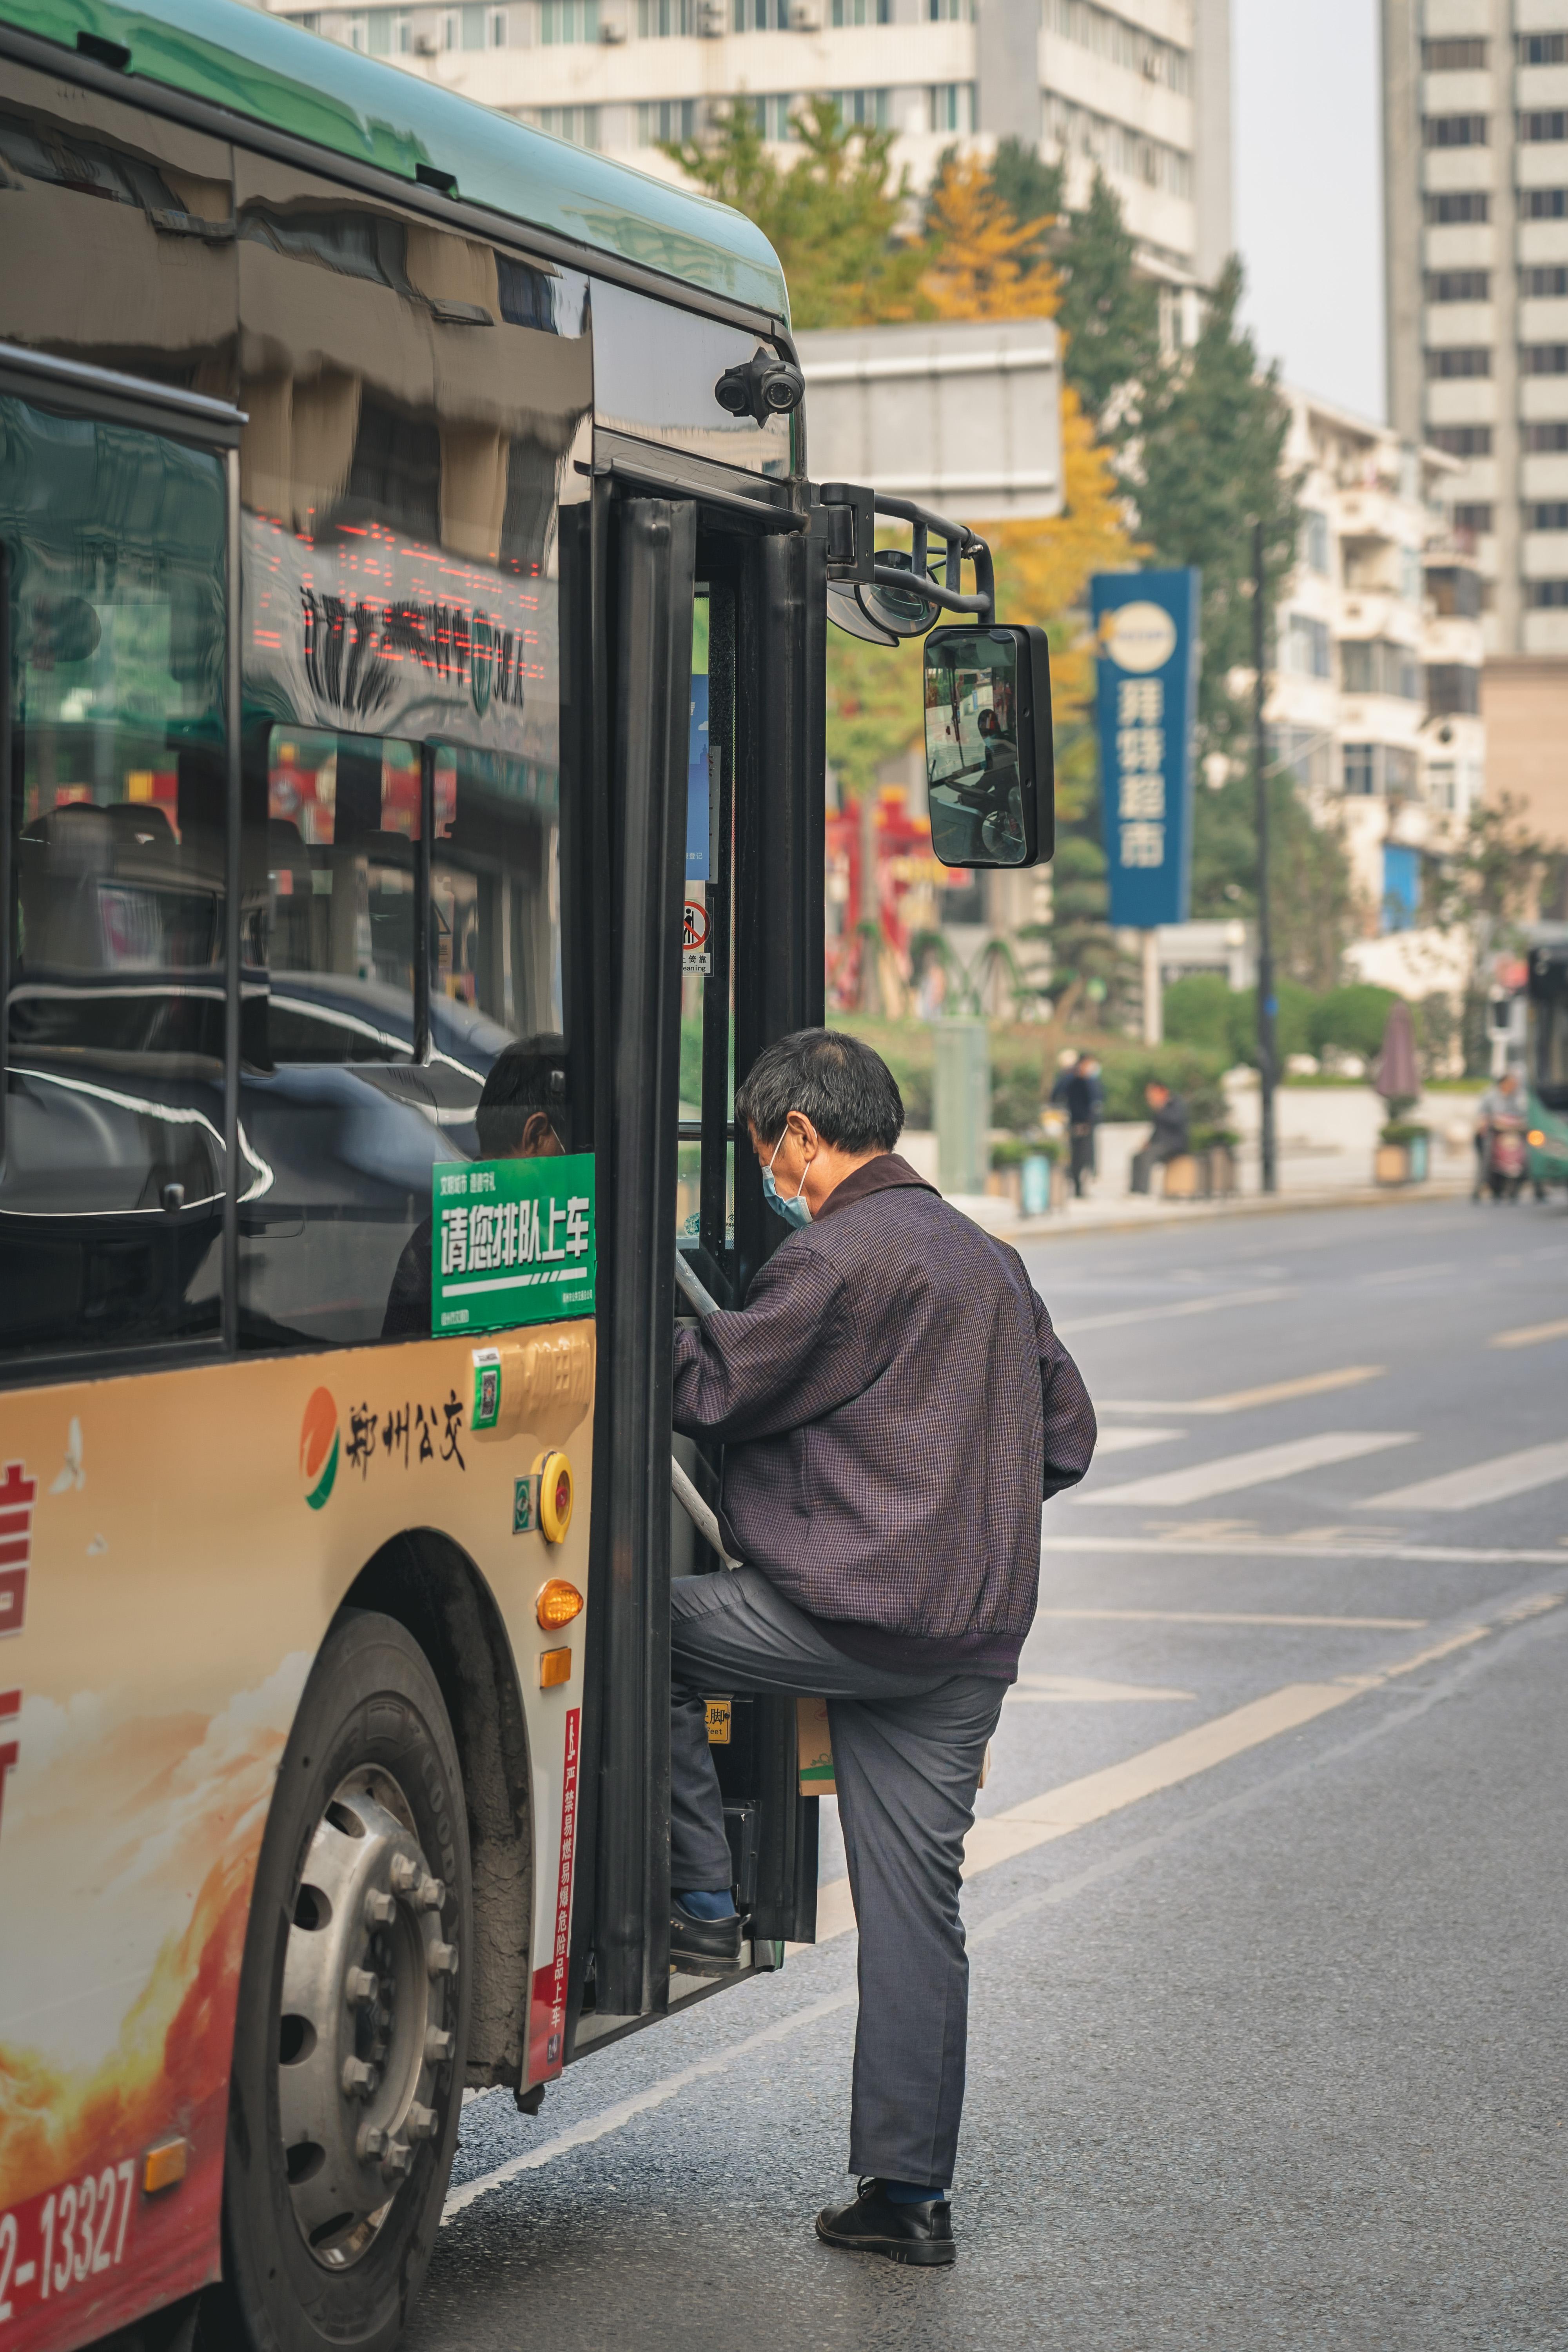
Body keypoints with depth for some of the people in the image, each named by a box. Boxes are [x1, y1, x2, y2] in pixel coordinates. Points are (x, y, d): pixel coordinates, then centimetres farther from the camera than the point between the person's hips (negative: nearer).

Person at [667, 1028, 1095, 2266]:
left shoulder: (840, 1255, -10)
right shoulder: (989, 1258, 18)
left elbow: (714, 1389, -8)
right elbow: (1067, 1436, 24)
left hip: (853, 1610, -8)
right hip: (977, 1637, 8)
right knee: (917, 1906, 8)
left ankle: (701, 1902, 9)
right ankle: (912, 2193, 9)